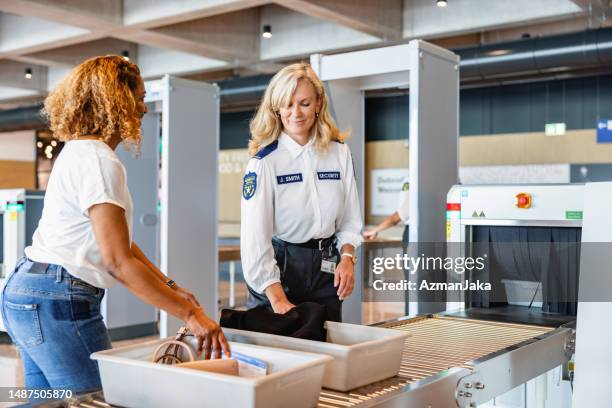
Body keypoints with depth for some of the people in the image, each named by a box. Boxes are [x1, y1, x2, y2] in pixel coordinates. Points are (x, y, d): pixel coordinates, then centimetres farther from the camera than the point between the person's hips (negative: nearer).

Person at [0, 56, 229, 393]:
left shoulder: (76, 151, 15)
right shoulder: (99, 162, -17)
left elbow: (115, 239, 15)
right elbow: (119, 262, -23)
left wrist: (170, 287, 14)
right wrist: (190, 314, -20)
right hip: (59, 301, -10)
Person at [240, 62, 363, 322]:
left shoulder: (339, 152, 1)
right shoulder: (264, 161, -13)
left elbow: (350, 217, 9)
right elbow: (255, 236, -17)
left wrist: (347, 257, -8)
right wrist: (278, 299, -23)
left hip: (326, 269, 4)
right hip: (278, 268, -4)